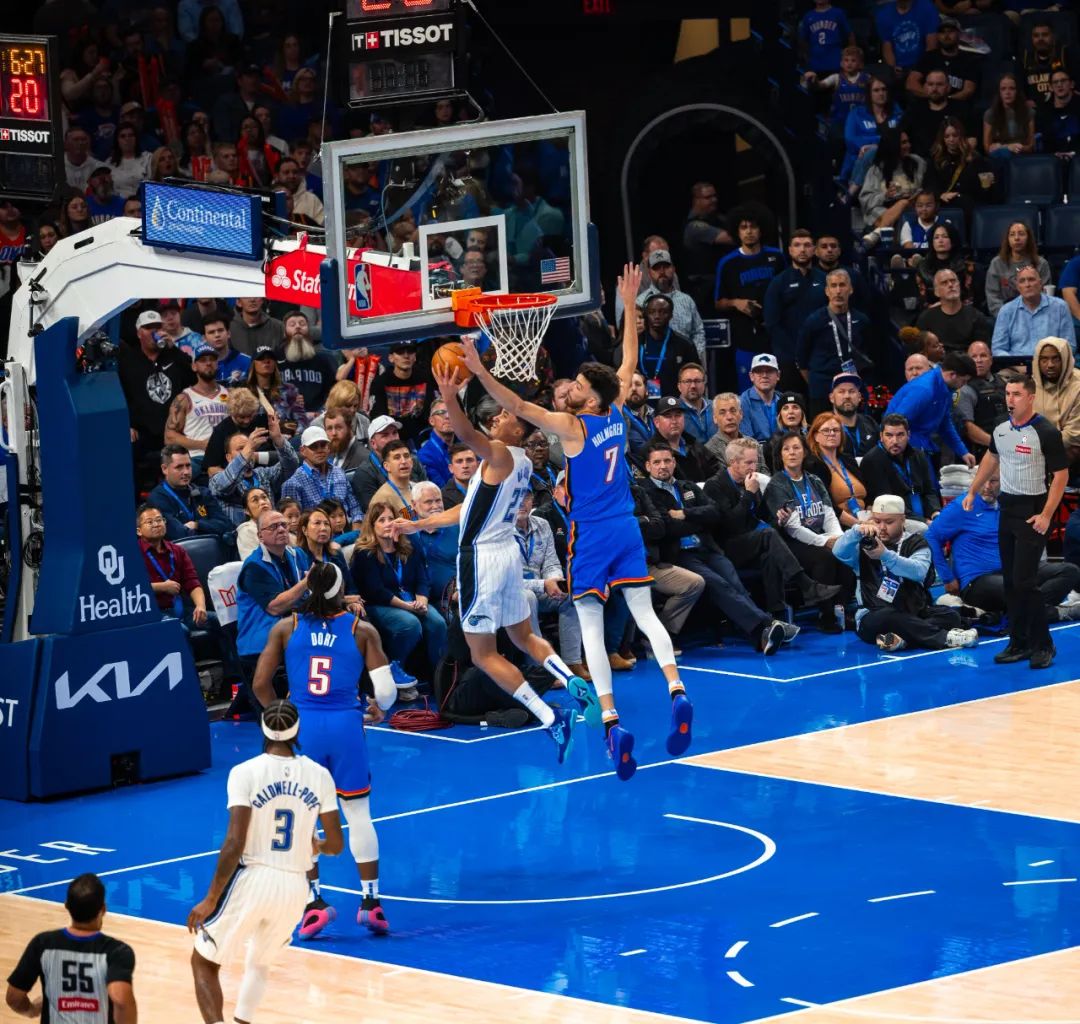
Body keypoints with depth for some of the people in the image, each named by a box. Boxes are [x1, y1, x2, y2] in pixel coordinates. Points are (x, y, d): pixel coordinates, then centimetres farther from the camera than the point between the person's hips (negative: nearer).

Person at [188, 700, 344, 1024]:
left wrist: (211, 899, -10)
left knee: (204, 962, 13)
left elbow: (235, 843, -15)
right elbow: (336, 845, 4)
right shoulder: (319, 775, 1)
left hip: (253, 879, -4)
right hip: (295, 887, 4)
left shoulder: (245, 773, -9)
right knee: (260, 963, 28)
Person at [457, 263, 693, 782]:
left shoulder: (573, 427, -15)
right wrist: (629, 306, 22)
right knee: (645, 613, 9)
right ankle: (676, 690, -11)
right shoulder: (616, 414, 1)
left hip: (591, 536, -6)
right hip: (626, 529, 6)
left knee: (591, 625, -2)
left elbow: (519, 407, -25)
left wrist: (480, 373, -29)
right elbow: (629, 361, 15)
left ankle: (610, 719, -12)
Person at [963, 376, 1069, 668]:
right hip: (1007, 507, 7)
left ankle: (1043, 646, -1)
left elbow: (1061, 475, -14)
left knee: (1024, 581, -12)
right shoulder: (1001, 430, 6)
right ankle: (1019, 643, 16)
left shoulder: (1046, 433, -15)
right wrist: (972, 492, 25)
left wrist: (1046, 515, -20)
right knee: (1010, 581, 9)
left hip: (1033, 511, -7)